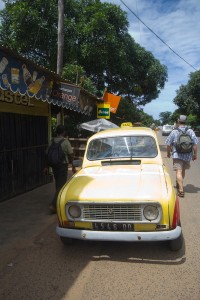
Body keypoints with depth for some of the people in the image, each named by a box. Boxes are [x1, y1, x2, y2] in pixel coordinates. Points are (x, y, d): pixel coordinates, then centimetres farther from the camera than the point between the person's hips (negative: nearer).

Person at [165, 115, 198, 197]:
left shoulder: (174, 132, -5)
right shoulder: (190, 131, 1)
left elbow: (168, 144, -2)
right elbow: (195, 144, -1)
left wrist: (168, 153, 14)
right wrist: (195, 154, 8)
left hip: (177, 155, -4)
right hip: (188, 155, 4)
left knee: (178, 172, -7)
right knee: (183, 170, 22)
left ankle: (181, 190, -18)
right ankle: (179, 184, 42)